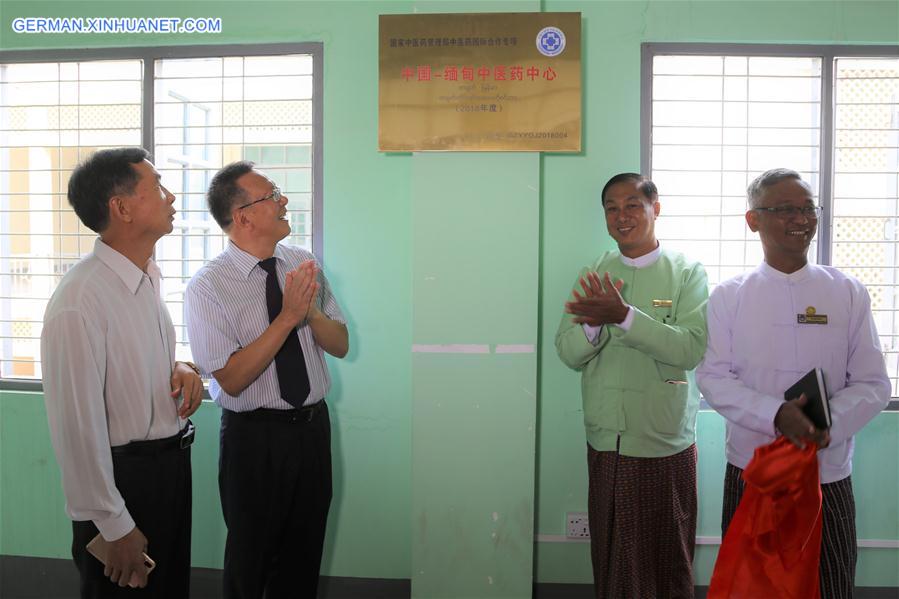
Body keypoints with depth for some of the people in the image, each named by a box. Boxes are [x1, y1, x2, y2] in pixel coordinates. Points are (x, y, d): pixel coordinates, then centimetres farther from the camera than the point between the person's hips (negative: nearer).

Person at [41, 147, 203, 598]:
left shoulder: (148, 277, 2)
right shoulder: (79, 303, -25)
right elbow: (78, 428, -22)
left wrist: (180, 369, -5)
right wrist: (115, 528, -16)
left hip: (171, 463, 8)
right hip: (123, 476, -8)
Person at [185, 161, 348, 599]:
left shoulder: (303, 263, 0)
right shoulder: (207, 287, -14)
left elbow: (340, 345, 2)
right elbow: (232, 379, -20)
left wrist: (311, 311, -18)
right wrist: (288, 316, -25)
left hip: (314, 426, 5)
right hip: (255, 436, -4)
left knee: (304, 555, 21)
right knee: (251, 560, 17)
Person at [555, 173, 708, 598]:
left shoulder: (688, 273, -4)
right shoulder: (594, 275, 5)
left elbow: (691, 349, -17)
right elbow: (568, 353, -2)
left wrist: (624, 316, -28)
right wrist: (594, 323, -23)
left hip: (666, 442, -2)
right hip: (605, 440, 3)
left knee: (668, 556, 13)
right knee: (610, 557, 15)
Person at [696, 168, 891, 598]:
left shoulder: (848, 293, 1)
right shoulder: (728, 297, 0)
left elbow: (873, 384, -1)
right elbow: (713, 378, -6)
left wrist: (828, 423, -20)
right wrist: (776, 415, -21)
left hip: (828, 476, 1)